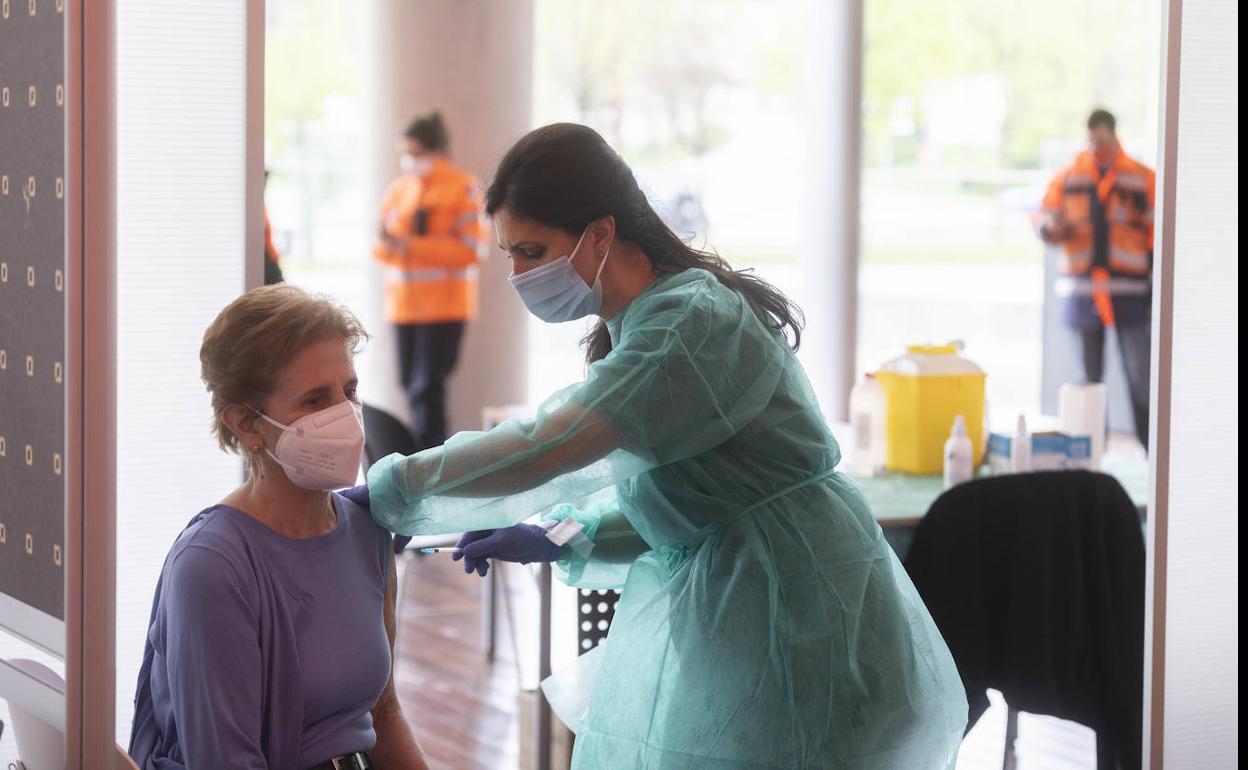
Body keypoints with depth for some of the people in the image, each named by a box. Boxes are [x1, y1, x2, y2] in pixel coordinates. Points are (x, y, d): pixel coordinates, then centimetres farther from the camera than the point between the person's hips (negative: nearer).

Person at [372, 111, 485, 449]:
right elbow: (383, 248, 15)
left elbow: (470, 249, -12)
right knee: (411, 384, 9)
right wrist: (386, 243, -11)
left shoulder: (462, 188, -5)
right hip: (404, 303, 6)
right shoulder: (398, 190, 12)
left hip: (444, 304, -6)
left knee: (427, 387, -12)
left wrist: (412, 245, -19)